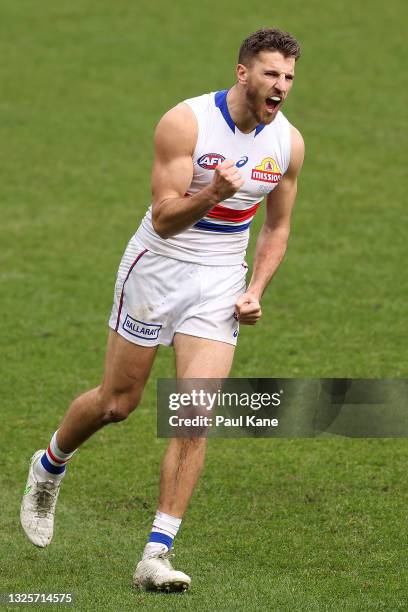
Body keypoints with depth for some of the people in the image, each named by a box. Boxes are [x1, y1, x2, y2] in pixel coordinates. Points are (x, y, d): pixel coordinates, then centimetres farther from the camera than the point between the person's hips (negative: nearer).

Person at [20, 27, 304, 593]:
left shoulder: (288, 142, -2)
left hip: (219, 284, 3)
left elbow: (277, 227, 13)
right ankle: (49, 467, 40)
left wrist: (256, 290, 0)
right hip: (158, 267, -3)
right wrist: (213, 194, -38)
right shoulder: (186, 122, -18)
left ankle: (157, 555, -9)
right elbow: (164, 218, -20)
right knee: (116, 403, 7)